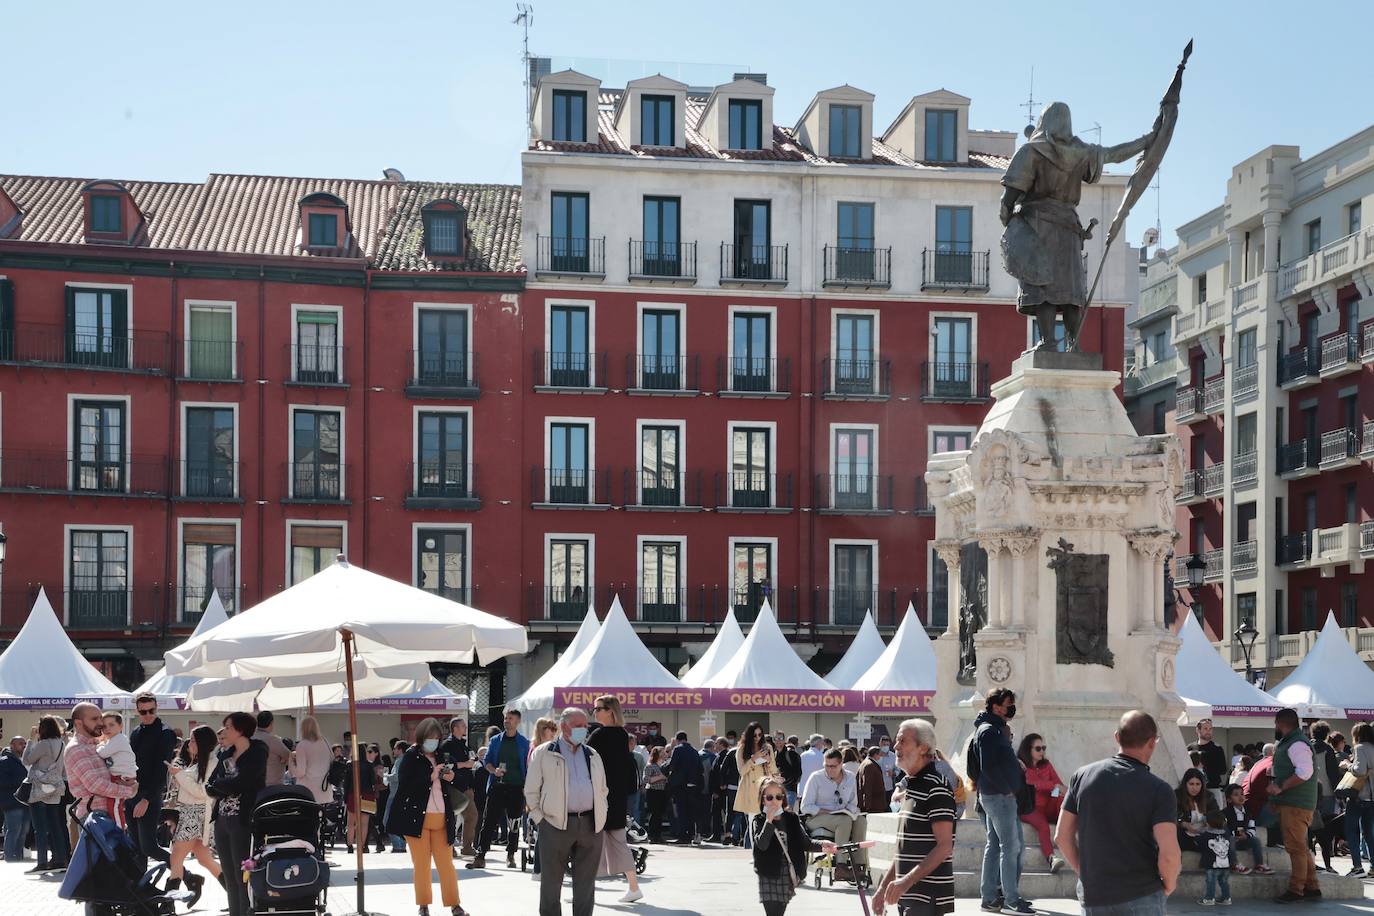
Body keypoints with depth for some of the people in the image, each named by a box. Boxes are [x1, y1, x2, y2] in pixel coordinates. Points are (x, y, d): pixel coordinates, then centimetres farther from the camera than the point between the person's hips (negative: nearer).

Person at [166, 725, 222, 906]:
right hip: (185, 812, 9)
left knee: (176, 859, -8)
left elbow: (202, 792, -18)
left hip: (197, 815, -9)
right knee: (204, 859, 9)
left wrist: (180, 774, -14)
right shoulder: (197, 762, 15)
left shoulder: (211, 763, -14)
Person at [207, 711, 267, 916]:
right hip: (222, 820, 7)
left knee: (243, 876, -8)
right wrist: (229, 787, -9)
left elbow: (240, 783, -17)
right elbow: (209, 788, 10)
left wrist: (218, 784, 0)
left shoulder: (257, 753, -5)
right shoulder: (226, 755, 17)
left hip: (243, 822, -7)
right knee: (230, 879, 9)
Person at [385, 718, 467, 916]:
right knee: (421, 865, 4)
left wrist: (452, 777, -1)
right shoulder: (410, 758, -2)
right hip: (416, 817, -3)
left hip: (441, 819, 3)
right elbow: (405, 786, -13)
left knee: (446, 863, 2)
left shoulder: (442, 756, 12)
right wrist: (431, 777, -17)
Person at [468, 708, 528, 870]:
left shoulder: (524, 743, 6)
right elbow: (487, 761, 10)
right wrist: (494, 771, -12)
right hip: (497, 786, 1)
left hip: (516, 788, -1)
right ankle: (480, 856, -8)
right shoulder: (495, 740, 10)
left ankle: (510, 856, 15)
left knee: (514, 823, 4)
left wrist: (526, 787, -3)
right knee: (489, 821, -5)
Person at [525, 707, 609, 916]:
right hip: (556, 825, -4)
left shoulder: (593, 756, 17)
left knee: (586, 883, 6)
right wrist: (539, 816, -4)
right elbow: (531, 789, 3)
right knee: (551, 883, 2)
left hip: (590, 826, 4)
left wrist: (601, 817, 13)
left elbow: (602, 790, 23)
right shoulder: (544, 753, 3)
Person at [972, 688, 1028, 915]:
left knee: (994, 846, 12)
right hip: (999, 796, -10)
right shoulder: (989, 731, -15)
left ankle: (989, 898, 16)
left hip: (994, 795, 10)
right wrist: (1008, 789, -16)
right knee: (1010, 847, -9)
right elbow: (988, 767, -21)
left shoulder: (996, 728, 17)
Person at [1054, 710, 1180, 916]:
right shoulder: (1158, 790, -10)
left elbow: (1062, 835, 5)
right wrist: (1168, 884, 1)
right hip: (1141, 897, -4)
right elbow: (1169, 854, -18)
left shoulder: (1083, 776, 2)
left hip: (1092, 898, 4)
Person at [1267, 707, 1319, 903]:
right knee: (1301, 847, 14)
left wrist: (1281, 787, -23)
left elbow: (1305, 772, -27)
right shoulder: (1287, 743, 19)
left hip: (1296, 804, -11)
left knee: (1296, 847, -7)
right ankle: (1311, 888, 19)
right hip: (1290, 804, 11)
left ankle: (1296, 890, -5)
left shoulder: (1297, 744, -15)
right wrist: (1277, 786, 16)